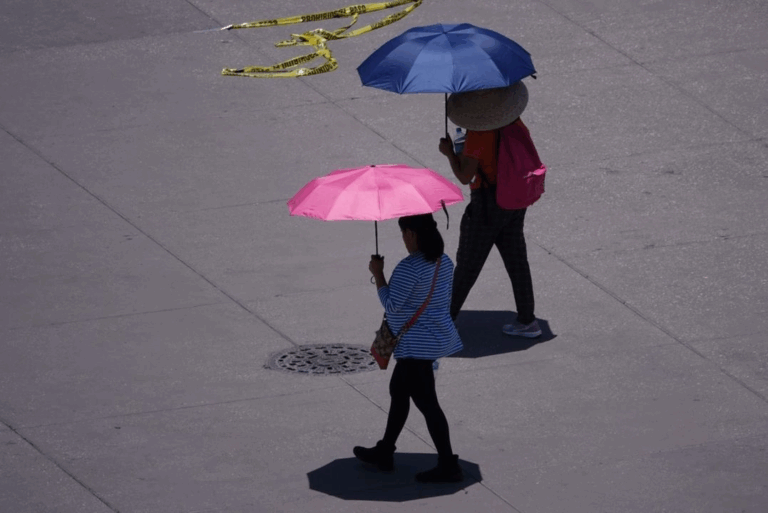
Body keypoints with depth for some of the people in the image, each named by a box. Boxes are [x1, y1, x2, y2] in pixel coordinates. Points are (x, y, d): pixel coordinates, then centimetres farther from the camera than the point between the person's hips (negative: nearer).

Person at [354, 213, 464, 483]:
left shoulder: (409, 268, -24)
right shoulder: (444, 262, 3)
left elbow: (391, 305, -21)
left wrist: (378, 274, -11)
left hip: (416, 345, -10)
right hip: (438, 337, 10)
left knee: (426, 402, -5)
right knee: (398, 390, 23)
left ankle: (448, 465, -4)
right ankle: (385, 452, 35)